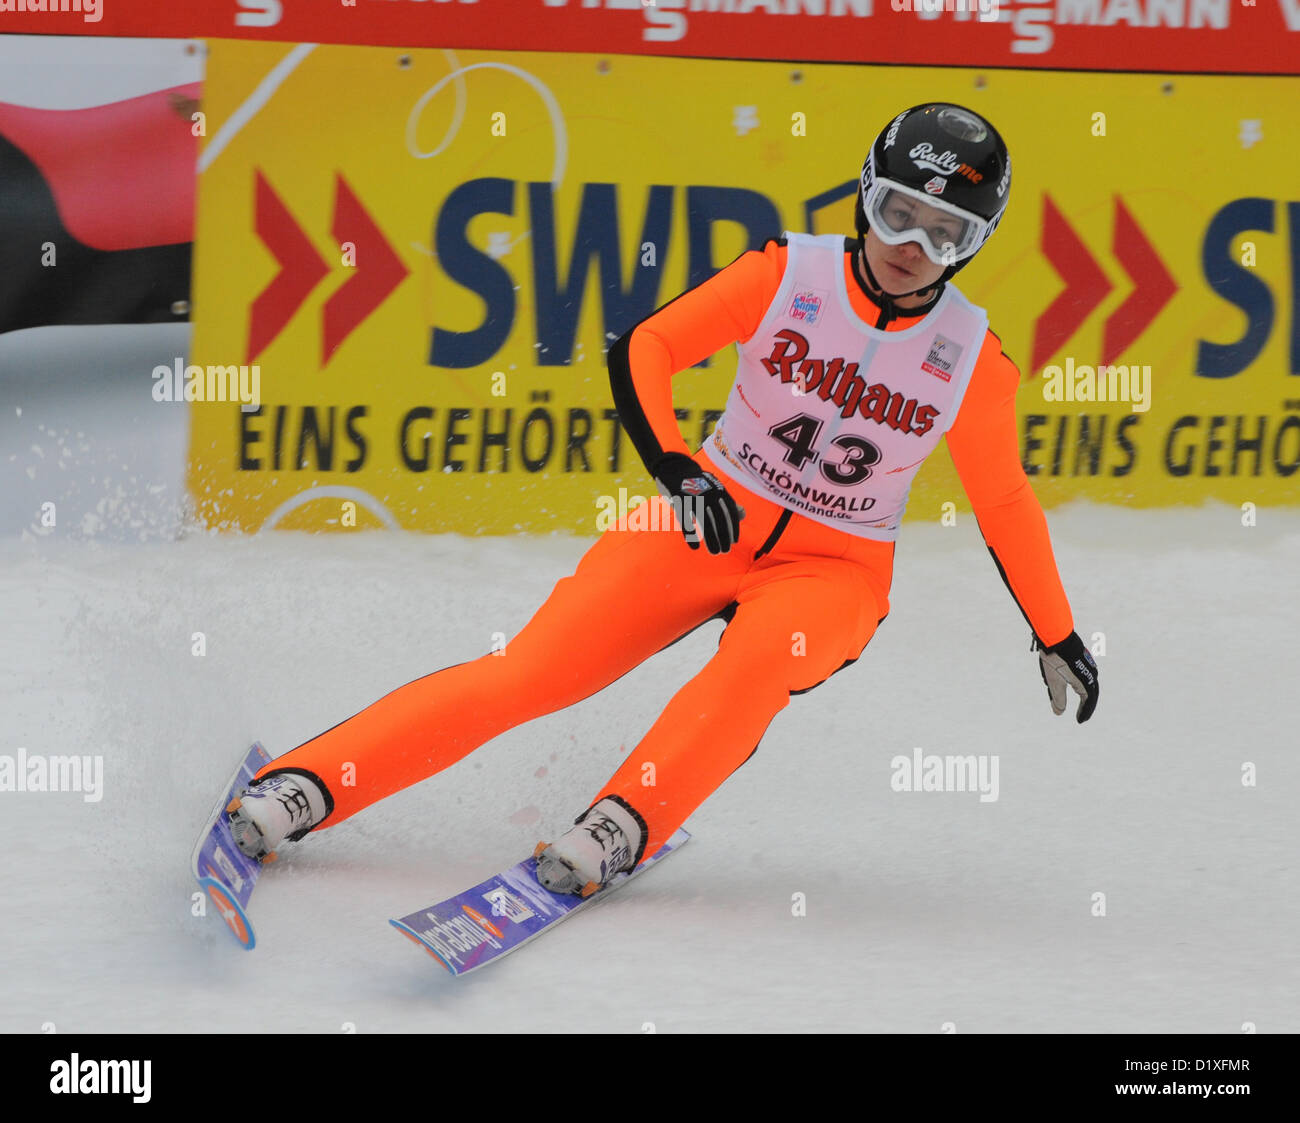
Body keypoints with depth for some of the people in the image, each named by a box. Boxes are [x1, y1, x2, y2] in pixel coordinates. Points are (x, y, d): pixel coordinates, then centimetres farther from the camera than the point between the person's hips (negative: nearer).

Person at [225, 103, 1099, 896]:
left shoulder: (973, 357, -6)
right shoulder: (788, 274, -9)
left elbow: (1005, 502, 6)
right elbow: (644, 349, -13)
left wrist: (1058, 637, 10)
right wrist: (679, 471, -29)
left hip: (835, 570, 1)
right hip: (708, 526, 0)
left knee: (757, 665, -36)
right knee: (527, 674, -13)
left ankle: (623, 826, -40)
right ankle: (301, 786, -14)